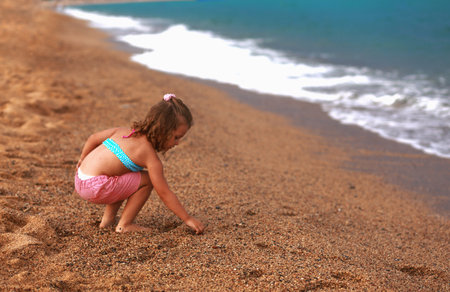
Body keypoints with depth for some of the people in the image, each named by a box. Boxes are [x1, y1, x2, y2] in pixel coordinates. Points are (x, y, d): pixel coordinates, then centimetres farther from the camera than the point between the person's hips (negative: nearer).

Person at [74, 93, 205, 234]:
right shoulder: (151, 158, -12)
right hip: (95, 187, -9)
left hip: (80, 178, 9)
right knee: (147, 180, -5)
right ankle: (124, 225, 1)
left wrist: (83, 159, 39)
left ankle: (108, 218, 25)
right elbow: (165, 194, -11)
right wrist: (188, 219, -3)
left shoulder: (124, 131, 11)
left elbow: (93, 138, 21)